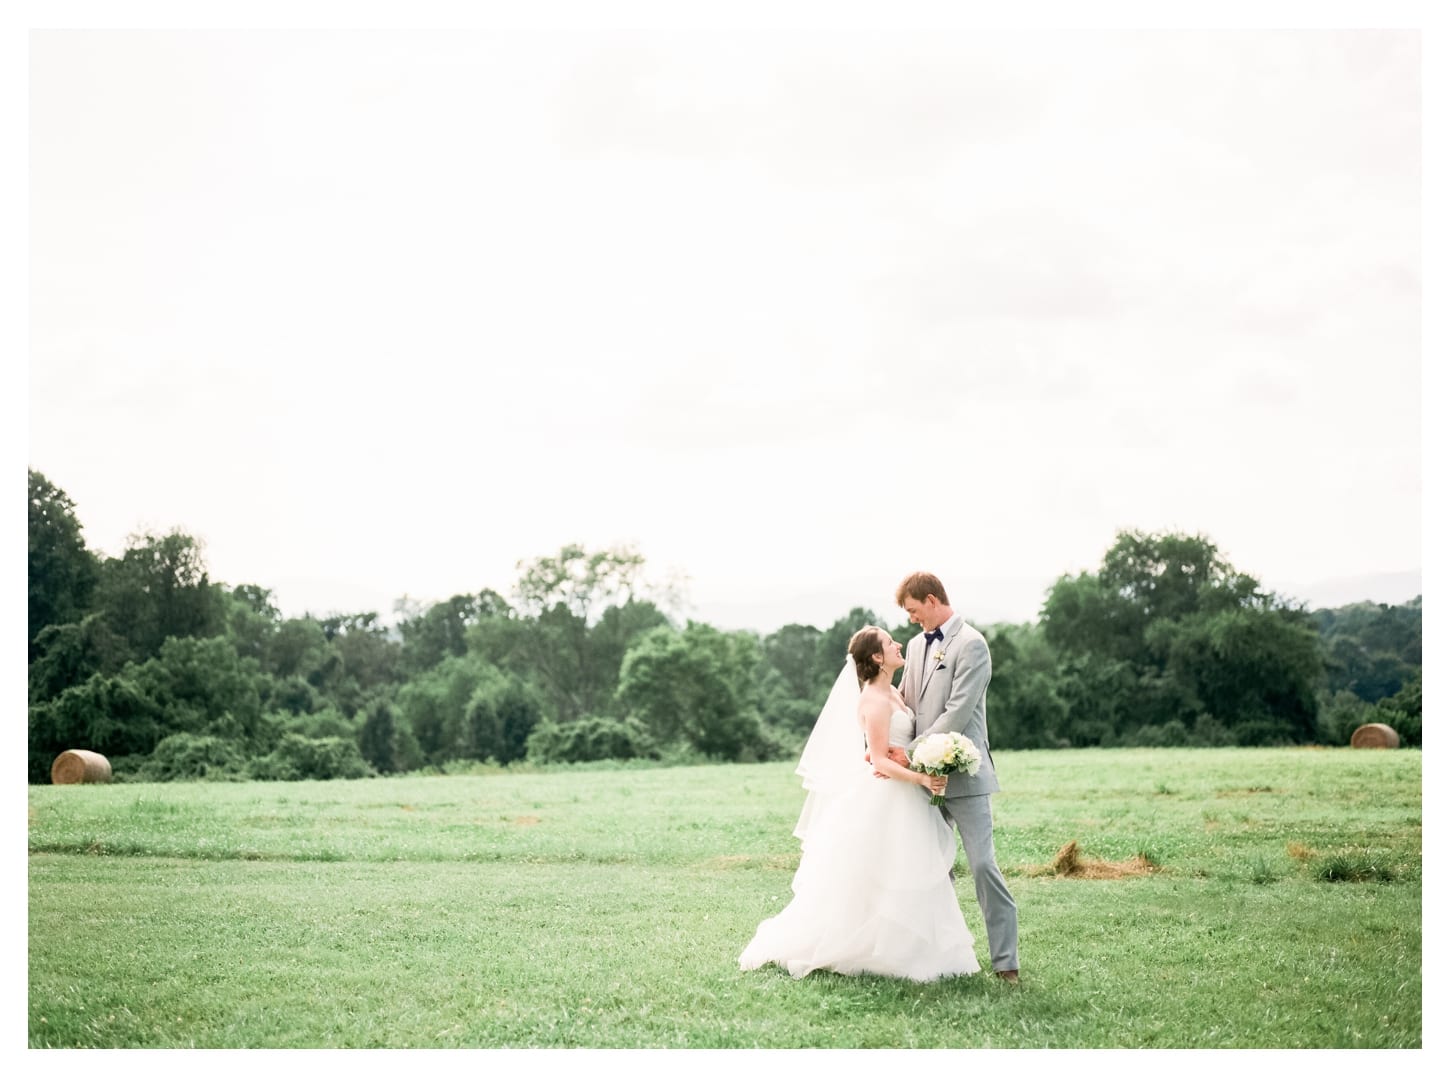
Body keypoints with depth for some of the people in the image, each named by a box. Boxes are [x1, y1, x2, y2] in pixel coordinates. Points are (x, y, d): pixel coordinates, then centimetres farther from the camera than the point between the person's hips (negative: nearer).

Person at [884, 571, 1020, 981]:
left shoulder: (971, 645, -10)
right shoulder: (917, 645, 15)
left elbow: (957, 713, -17)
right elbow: (906, 705, 16)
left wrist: (911, 753, -16)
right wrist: (895, 752, -1)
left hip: (962, 774, -7)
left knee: (982, 864, -8)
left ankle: (1005, 961, -3)